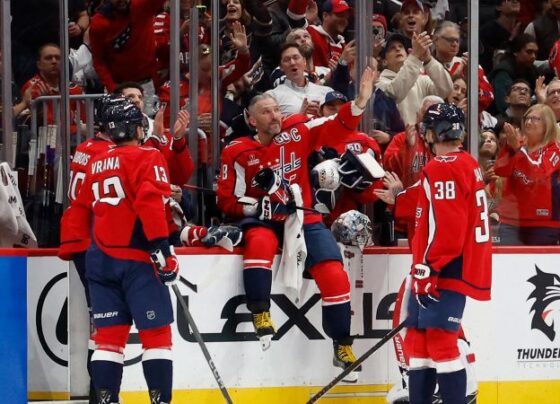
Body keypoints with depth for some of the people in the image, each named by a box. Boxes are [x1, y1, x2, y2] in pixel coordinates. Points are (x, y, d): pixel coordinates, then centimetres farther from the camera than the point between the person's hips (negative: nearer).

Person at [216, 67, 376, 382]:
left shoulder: (297, 132, 1)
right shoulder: (238, 152, -3)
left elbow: (338, 126, -6)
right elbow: (227, 199, -1)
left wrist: (360, 102, -22)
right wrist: (257, 205, -18)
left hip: (304, 218, 2)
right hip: (262, 220, -2)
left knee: (333, 274, -13)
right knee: (260, 243, -38)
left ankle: (343, 348, 1)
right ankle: (260, 316, -28)